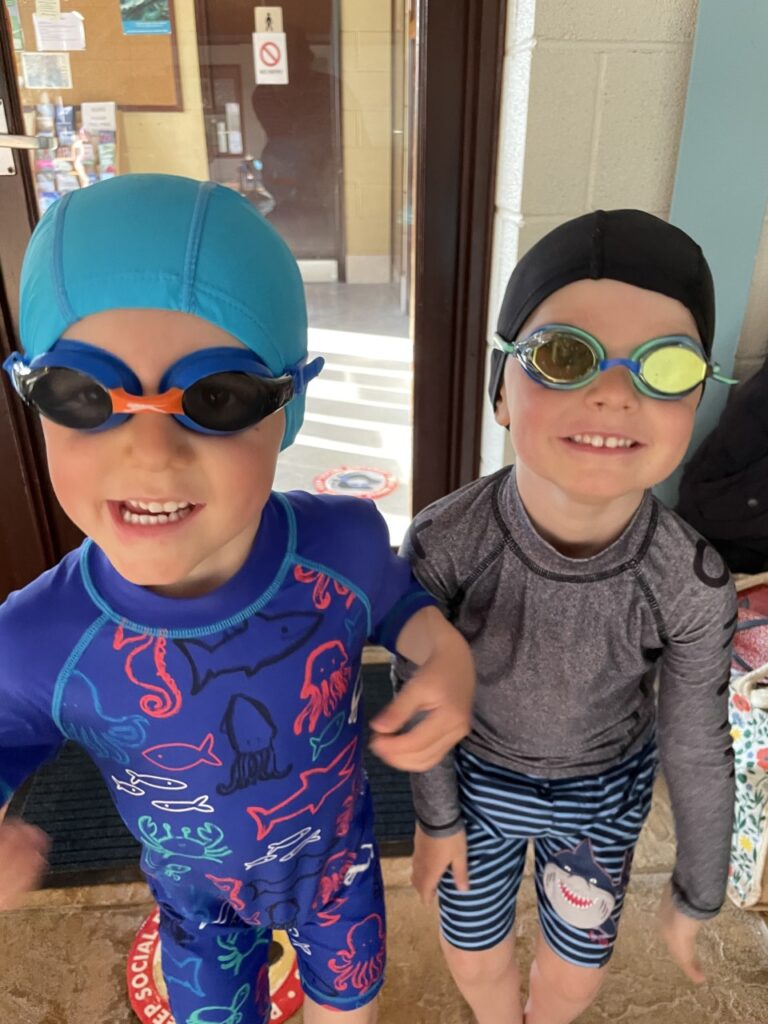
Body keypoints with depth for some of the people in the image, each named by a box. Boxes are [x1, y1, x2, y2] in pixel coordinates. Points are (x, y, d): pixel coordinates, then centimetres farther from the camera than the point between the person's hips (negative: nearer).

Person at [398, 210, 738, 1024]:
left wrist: (696, 896, 1)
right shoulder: (443, 544, -33)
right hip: (479, 776, 0)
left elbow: (696, 747, -12)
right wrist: (436, 816, -2)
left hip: (603, 792, 1)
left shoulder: (692, 586, -29)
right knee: (474, 957, 20)